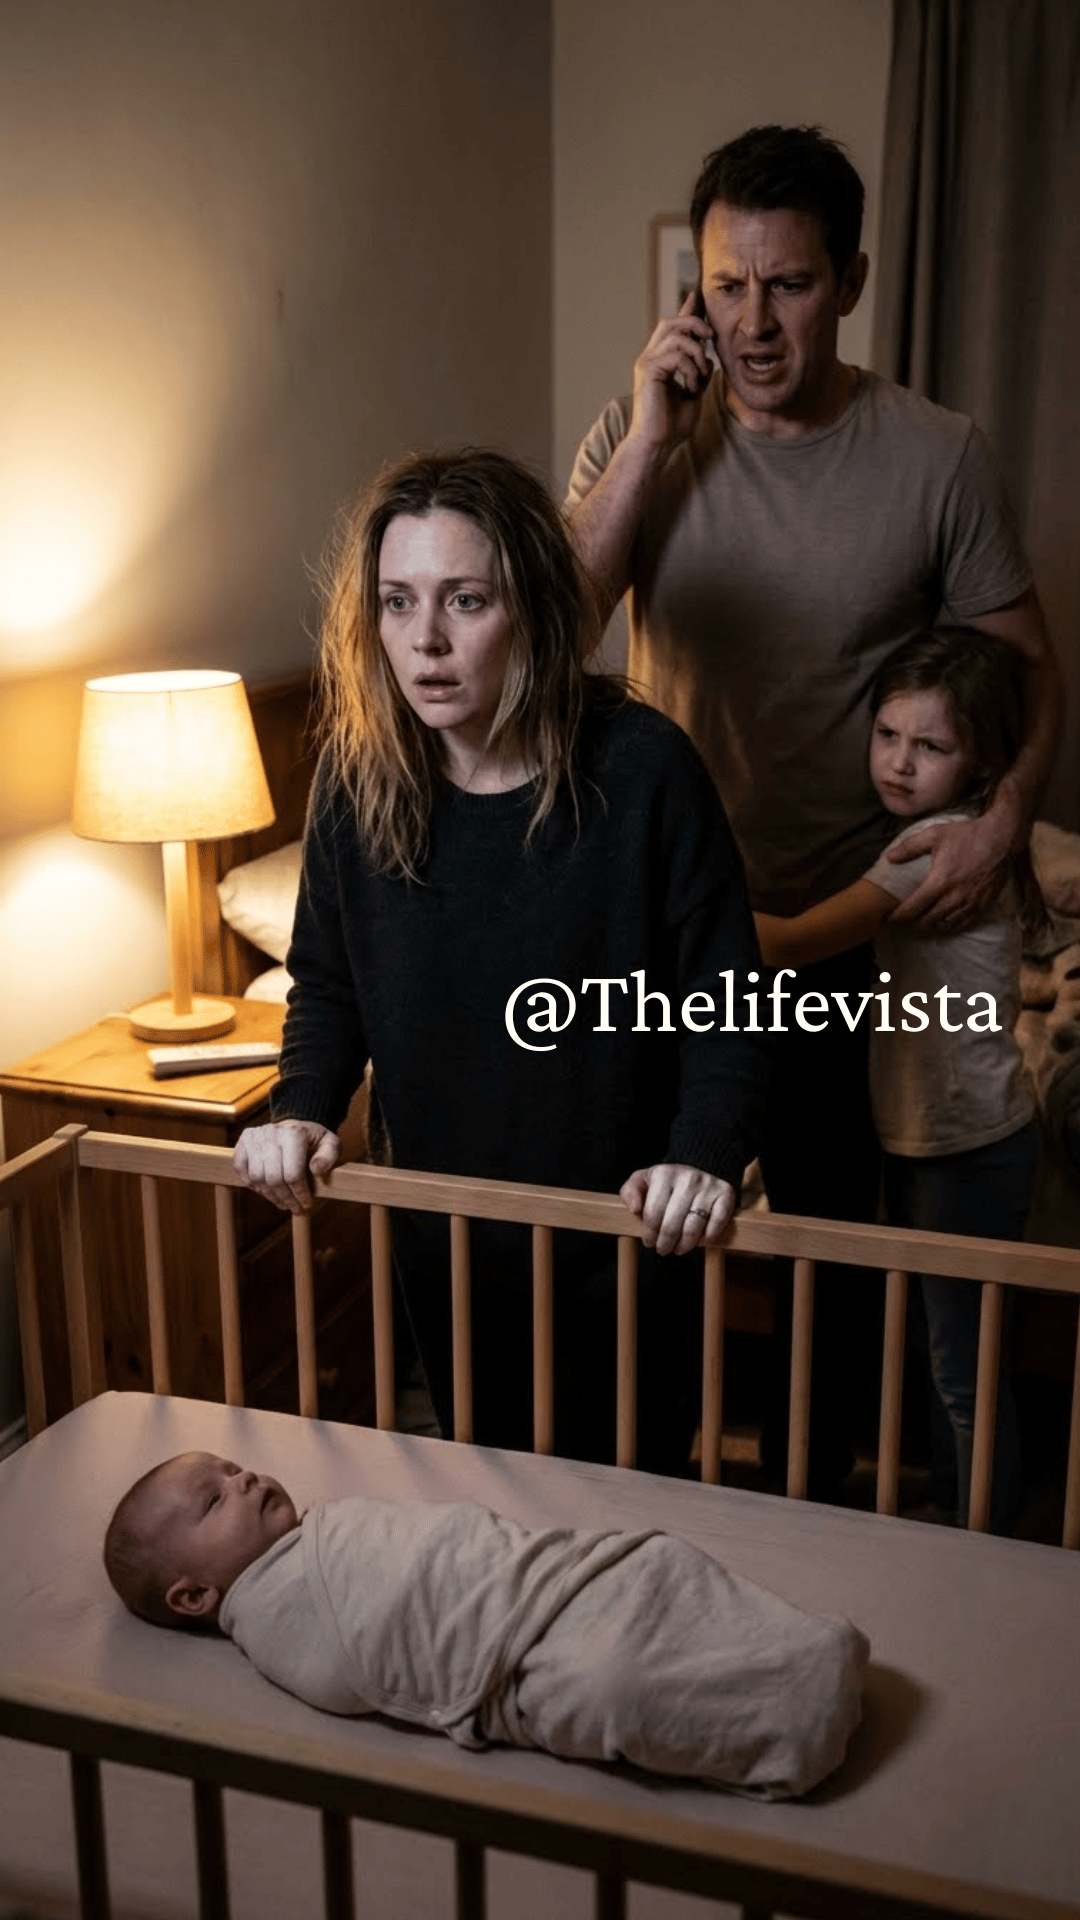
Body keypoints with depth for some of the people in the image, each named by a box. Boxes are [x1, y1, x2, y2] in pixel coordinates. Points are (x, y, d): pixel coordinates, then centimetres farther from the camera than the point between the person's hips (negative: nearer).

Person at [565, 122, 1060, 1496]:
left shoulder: (937, 459, -8)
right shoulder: (644, 431, -4)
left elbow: (1026, 663, 0)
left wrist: (1003, 820, -17)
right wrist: (652, 434, -23)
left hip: (849, 921, -1)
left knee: (831, 1227, 14)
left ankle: (819, 1490, 38)